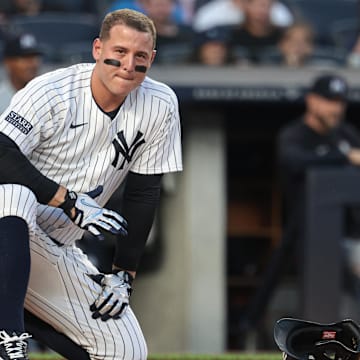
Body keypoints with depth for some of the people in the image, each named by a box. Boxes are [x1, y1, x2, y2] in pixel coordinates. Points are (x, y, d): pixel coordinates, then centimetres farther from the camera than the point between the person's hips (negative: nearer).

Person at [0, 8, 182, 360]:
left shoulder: (159, 106, -3)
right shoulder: (52, 92, -18)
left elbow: (143, 192, 4)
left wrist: (124, 274, 1)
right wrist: (69, 201, -31)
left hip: (56, 252, 6)